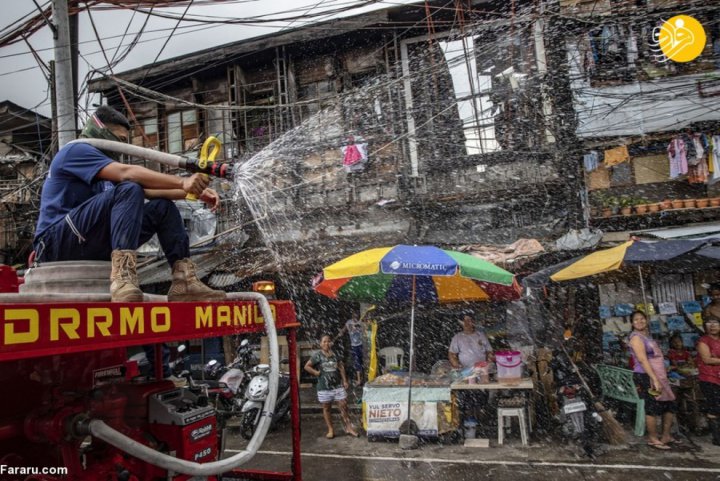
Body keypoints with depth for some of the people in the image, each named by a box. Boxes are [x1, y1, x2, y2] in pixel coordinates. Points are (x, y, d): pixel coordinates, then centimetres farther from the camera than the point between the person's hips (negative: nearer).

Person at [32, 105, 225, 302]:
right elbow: (126, 173, -22)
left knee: (163, 207, 0)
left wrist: (196, 192, -3)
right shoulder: (76, 150, -4)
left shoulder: (106, 163, 23)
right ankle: (122, 277, -43)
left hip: (92, 245, 8)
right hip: (56, 242, -8)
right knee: (129, 191, -26)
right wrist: (182, 182, -30)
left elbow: (150, 190, 11)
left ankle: (184, 282, -17)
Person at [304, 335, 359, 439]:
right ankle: (330, 430, 22)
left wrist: (344, 381, 6)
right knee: (326, 408, 9)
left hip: (338, 385, 2)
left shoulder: (335, 354, 3)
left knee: (343, 406, 4)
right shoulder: (317, 355, -7)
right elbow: (307, 366, -3)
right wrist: (316, 373, -10)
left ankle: (349, 427, 15)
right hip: (324, 387, -2)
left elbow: (341, 367, 10)